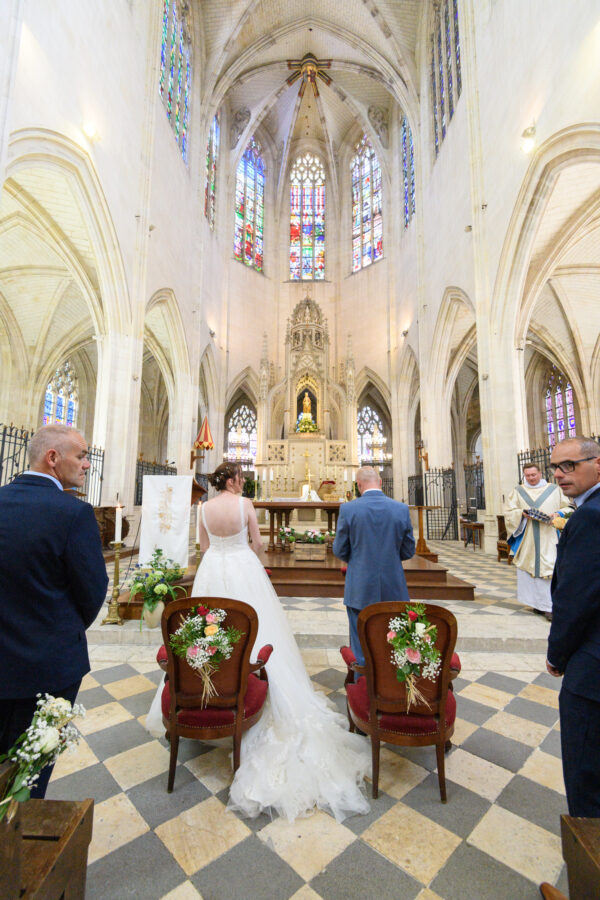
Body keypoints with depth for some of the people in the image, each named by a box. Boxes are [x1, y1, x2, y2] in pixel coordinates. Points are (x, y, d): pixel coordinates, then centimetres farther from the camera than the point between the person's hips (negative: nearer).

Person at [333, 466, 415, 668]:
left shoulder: (348, 509, -12)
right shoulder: (402, 509, -6)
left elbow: (339, 551, -4)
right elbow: (408, 551, 1)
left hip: (360, 590, -2)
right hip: (393, 589, 2)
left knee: (361, 652, 13)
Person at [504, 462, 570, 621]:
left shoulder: (554, 490, 9)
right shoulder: (518, 491, 11)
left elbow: (567, 508, 9)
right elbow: (508, 512, 7)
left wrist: (557, 514, -11)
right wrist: (522, 513, -12)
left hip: (548, 539, -1)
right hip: (527, 541, 2)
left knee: (549, 569, -8)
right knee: (528, 570, 3)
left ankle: (550, 606, -3)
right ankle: (537, 603, 14)